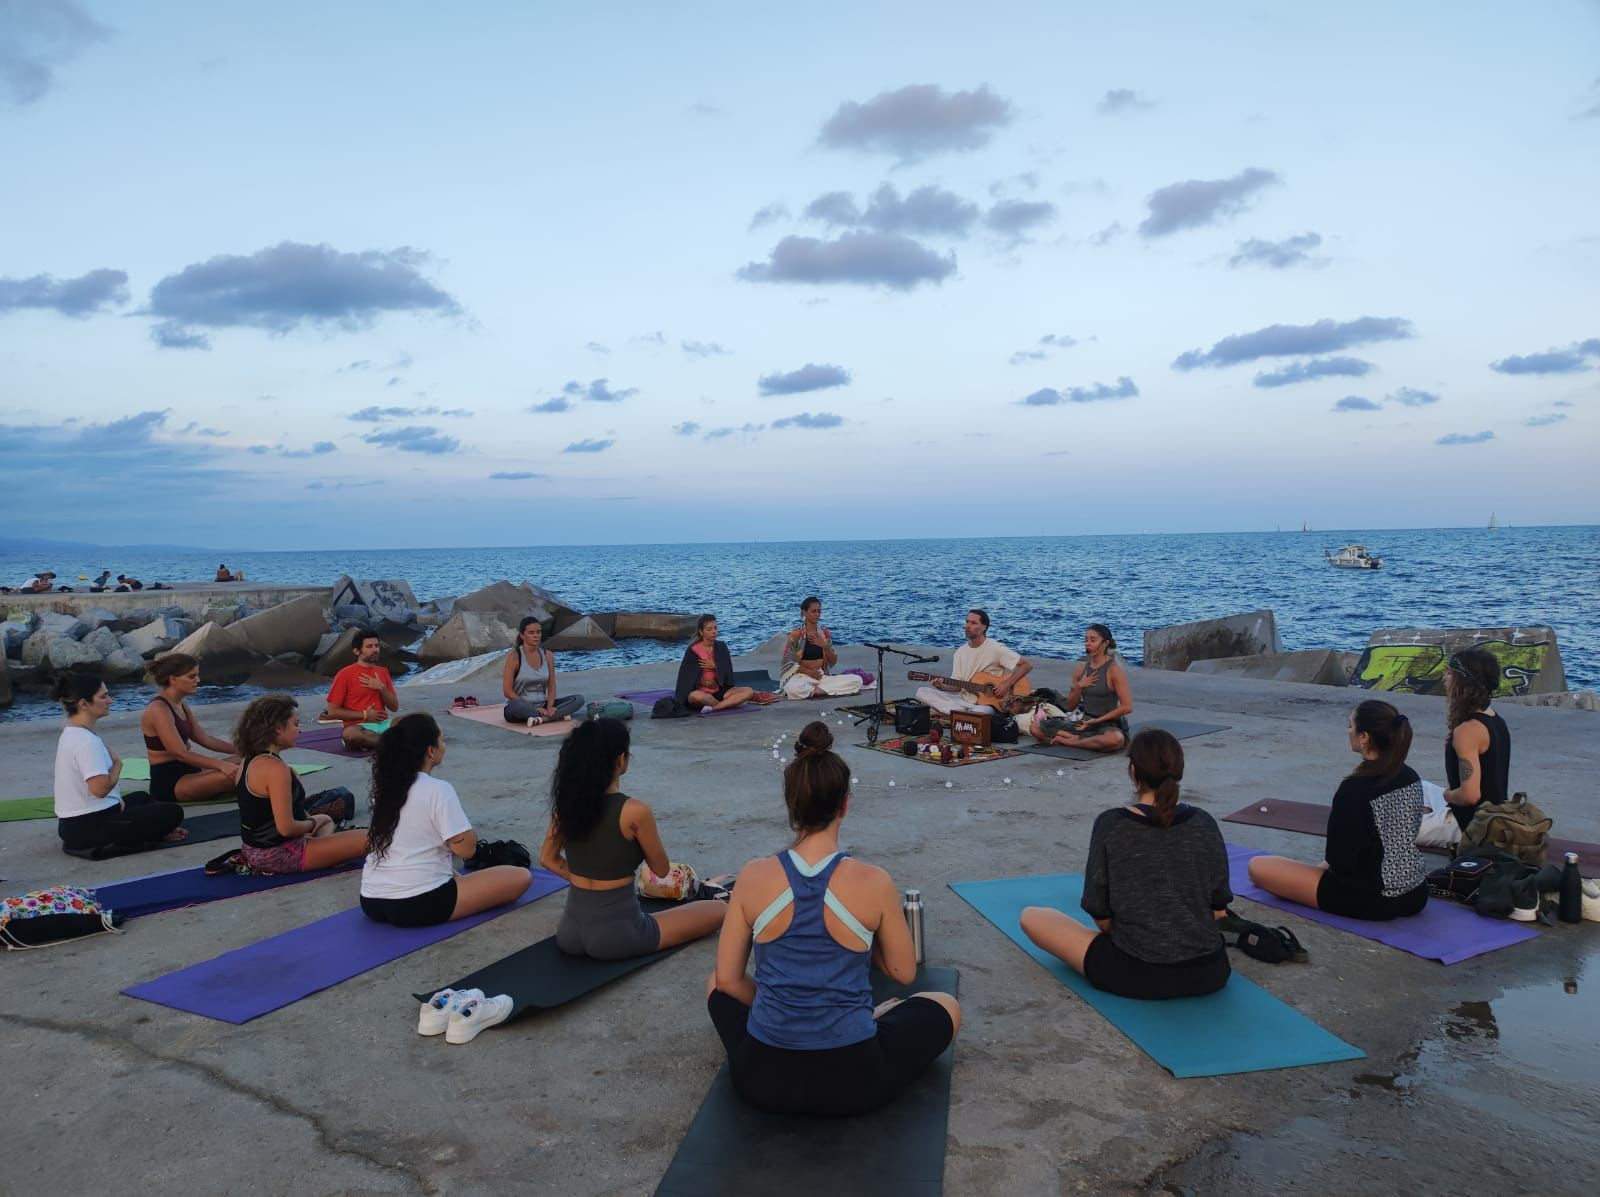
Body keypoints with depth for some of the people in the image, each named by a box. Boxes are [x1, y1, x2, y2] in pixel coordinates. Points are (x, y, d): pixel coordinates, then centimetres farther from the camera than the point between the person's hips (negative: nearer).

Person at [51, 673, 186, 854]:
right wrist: (117, 762, -14)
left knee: (142, 798, 34)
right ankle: (108, 843, -1)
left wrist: (117, 799, 5)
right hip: (89, 827, -10)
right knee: (173, 812, -5)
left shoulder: (71, 733, 8)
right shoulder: (87, 741, -24)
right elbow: (100, 788, -32)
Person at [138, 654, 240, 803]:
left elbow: (204, 739, 16)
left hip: (185, 773, 10)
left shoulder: (181, 704, 11)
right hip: (168, 782, -10)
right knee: (234, 775, -29)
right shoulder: (159, 710, -18)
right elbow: (181, 754, -25)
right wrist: (221, 765, -33)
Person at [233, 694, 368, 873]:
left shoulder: (249, 761, 7)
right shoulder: (275, 769, -22)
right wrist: (313, 823, -5)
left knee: (326, 820, 33)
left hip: (252, 850, 10)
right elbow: (286, 828, -25)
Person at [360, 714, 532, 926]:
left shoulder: (384, 787, 7)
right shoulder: (438, 790, -15)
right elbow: (466, 849, -15)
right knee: (521, 877, -2)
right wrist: (469, 832, 5)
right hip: (419, 905, -8)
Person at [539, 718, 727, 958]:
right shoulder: (635, 811, -18)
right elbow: (661, 870, -3)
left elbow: (548, 859, 12)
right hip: (615, 934, -5)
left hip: (570, 932, 6)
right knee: (719, 911, 10)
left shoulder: (566, 803, -1)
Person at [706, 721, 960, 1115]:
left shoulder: (752, 877, -8)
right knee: (947, 1008, 26)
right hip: (853, 1081, -2)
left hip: (762, 1079, 2)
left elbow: (728, 981, 1)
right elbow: (904, 974, 2)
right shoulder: (873, 882, -13)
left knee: (716, 983, 34)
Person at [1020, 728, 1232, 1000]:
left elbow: (1100, 913, -5)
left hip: (1135, 975, -4)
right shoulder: (1204, 824, -4)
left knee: (1031, 917, 11)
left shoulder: (1110, 825, -12)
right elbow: (1218, 909, 4)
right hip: (1209, 972, 4)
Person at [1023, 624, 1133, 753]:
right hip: (1085, 723, 5)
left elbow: (1127, 707, -15)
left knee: (1115, 739, -43)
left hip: (1110, 725, -4)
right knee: (1036, 727, -9)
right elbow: (1070, 707, 10)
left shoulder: (1114, 669, -9)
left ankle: (1068, 741, -19)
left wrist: (1097, 721, -14)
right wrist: (1079, 686, -8)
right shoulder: (1081, 668, 7)